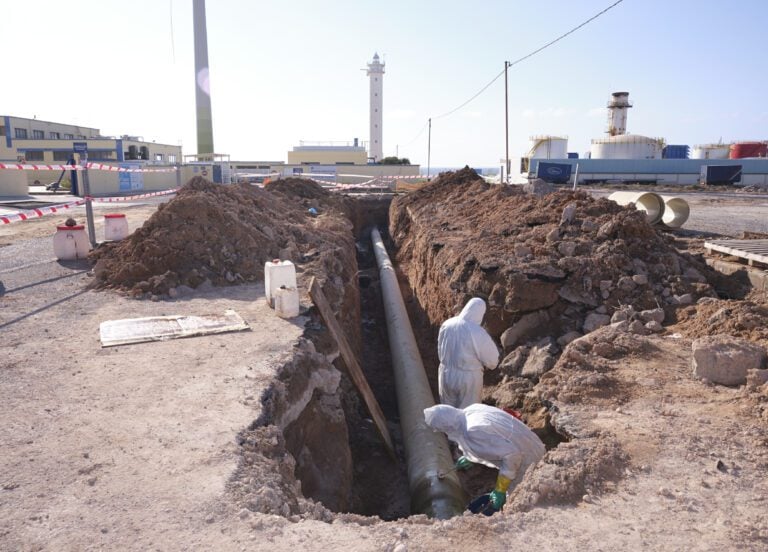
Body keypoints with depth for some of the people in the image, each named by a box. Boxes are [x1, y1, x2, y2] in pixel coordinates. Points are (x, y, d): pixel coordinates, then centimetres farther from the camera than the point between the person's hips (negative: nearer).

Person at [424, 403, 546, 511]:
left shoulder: (473, 431, -31)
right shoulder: (471, 410, -5)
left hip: (526, 462, -8)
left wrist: (500, 490, -20)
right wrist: (470, 458, 20)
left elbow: (512, 454, -31)